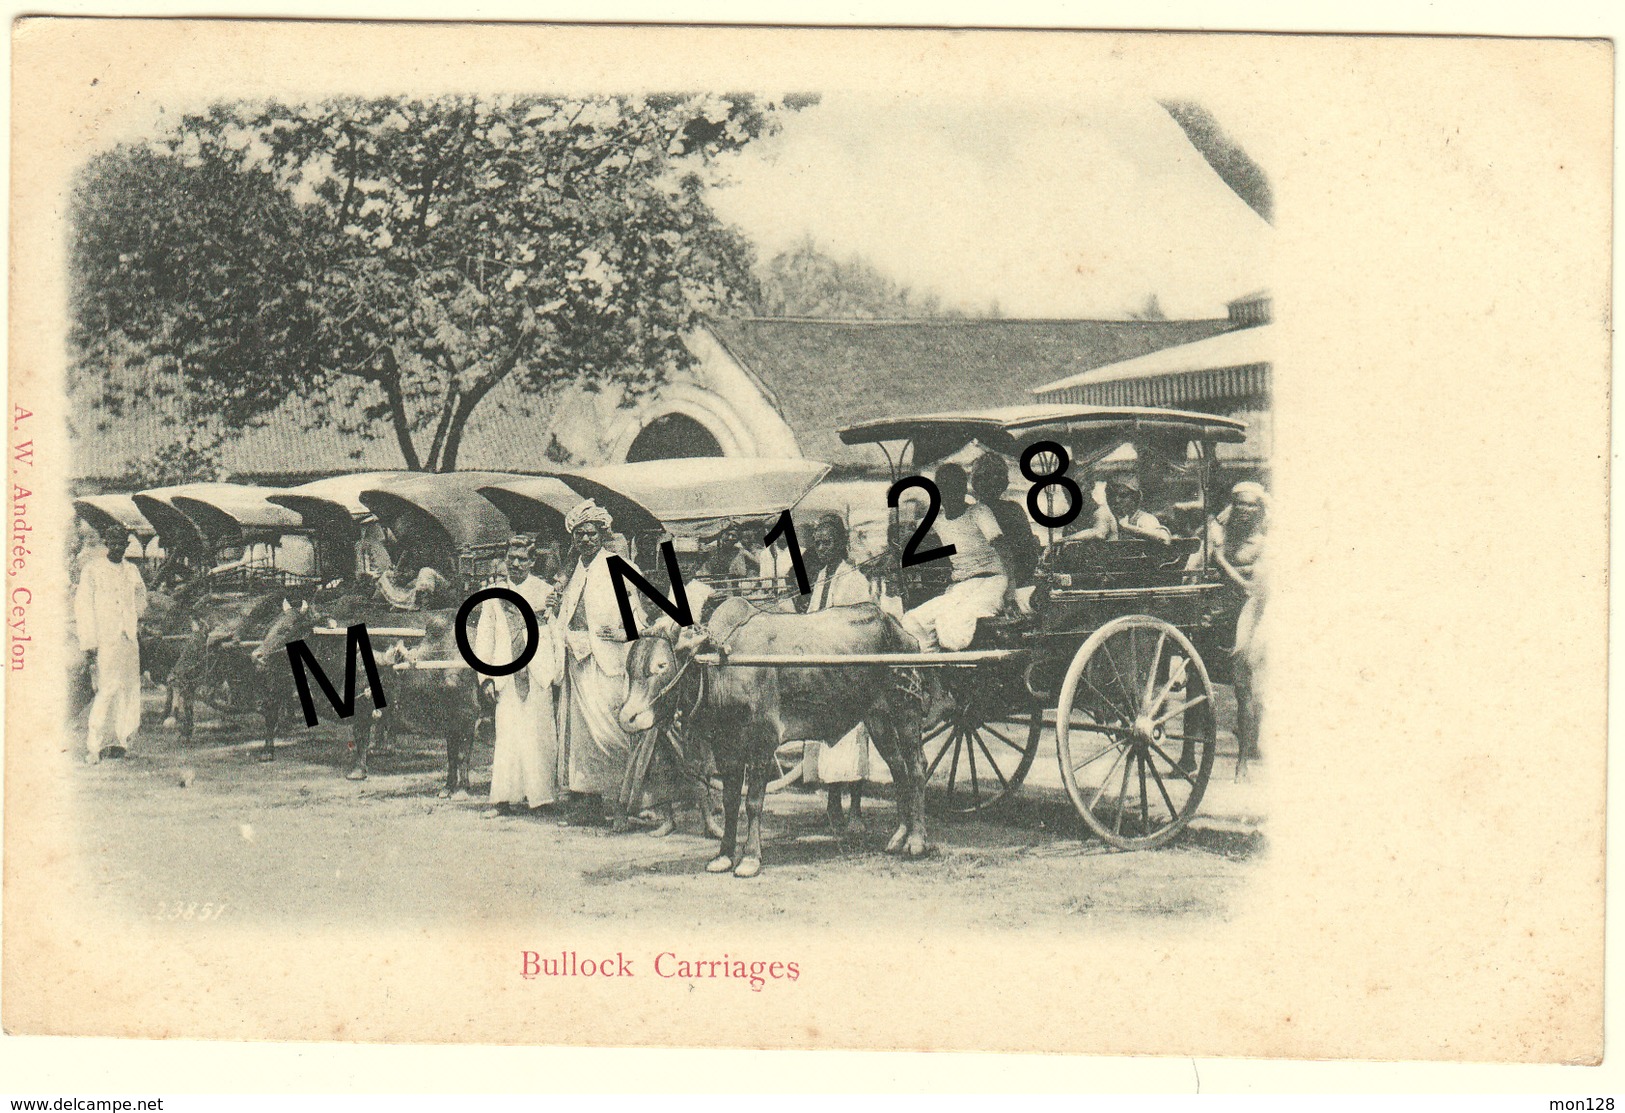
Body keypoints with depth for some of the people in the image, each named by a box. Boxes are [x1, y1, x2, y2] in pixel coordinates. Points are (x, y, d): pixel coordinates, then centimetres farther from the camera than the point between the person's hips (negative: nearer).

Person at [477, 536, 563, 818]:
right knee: (506, 734, -6)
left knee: (538, 734, -2)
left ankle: (541, 794, 6)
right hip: (506, 675, 1)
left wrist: (557, 673, -5)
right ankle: (505, 797, -7)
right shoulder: (493, 594, 13)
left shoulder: (545, 593, 8)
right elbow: (484, 636, 11)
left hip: (537, 672, -1)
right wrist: (485, 676, 3)